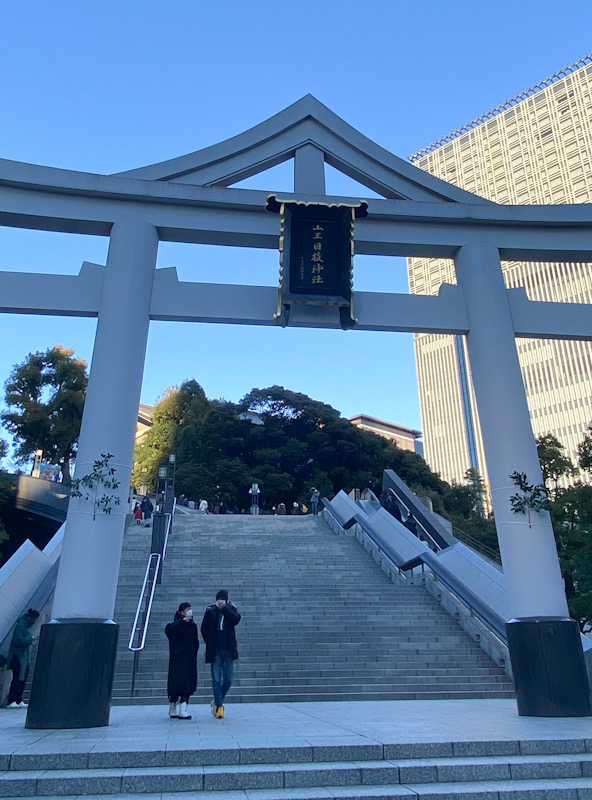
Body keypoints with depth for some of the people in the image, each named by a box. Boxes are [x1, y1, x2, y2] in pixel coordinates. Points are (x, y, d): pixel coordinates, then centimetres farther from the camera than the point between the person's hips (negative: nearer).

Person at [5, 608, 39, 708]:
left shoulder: (27, 625, 15)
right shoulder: (20, 626, -14)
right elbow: (18, 640, -24)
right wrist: (30, 639, -19)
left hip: (24, 656, 10)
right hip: (17, 656, -10)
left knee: (23, 678, 9)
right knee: (16, 678, -10)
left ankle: (18, 701, 13)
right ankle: (10, 701, -7)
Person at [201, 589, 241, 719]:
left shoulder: (231, 610, 3)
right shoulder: (210, 611, 1)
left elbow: (236, 619, -18)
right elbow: (204, 629, 7)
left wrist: (224, 608, -19)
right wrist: (210, 643, 4)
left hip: (229, 650, 1)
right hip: (215, 651, -1)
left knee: (228, 680, 5)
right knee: (216, 680, -2)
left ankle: (217, 701, 25)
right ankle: (219, 706, 7)